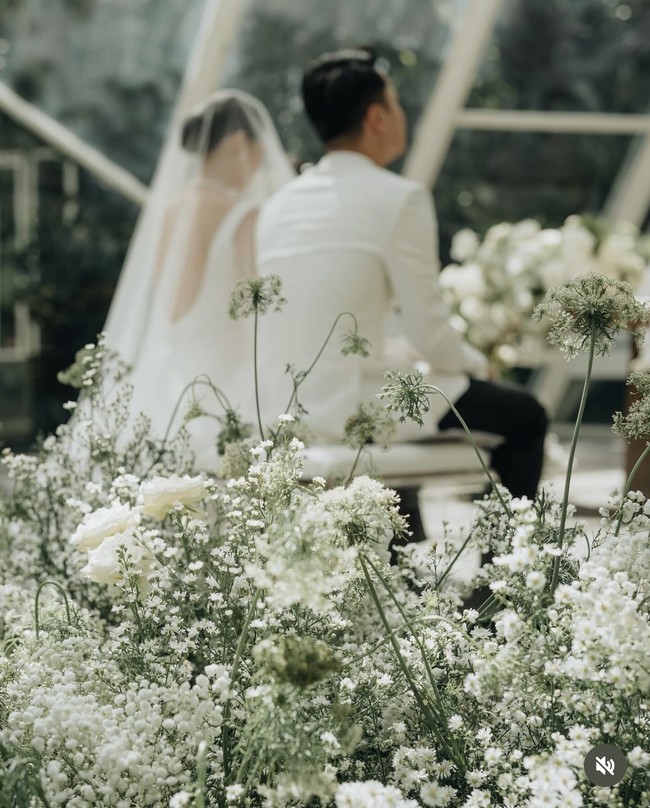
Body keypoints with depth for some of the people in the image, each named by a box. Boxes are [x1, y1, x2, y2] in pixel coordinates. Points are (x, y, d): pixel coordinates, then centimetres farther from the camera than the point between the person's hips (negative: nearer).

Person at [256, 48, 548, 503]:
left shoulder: (279, 205, 9)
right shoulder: (400, 198, -12)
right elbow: (429, 329, -11)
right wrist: (473, 362, 10)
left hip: (288, 410, 8)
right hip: (358, 409, -7)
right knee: (524, 416, 11)